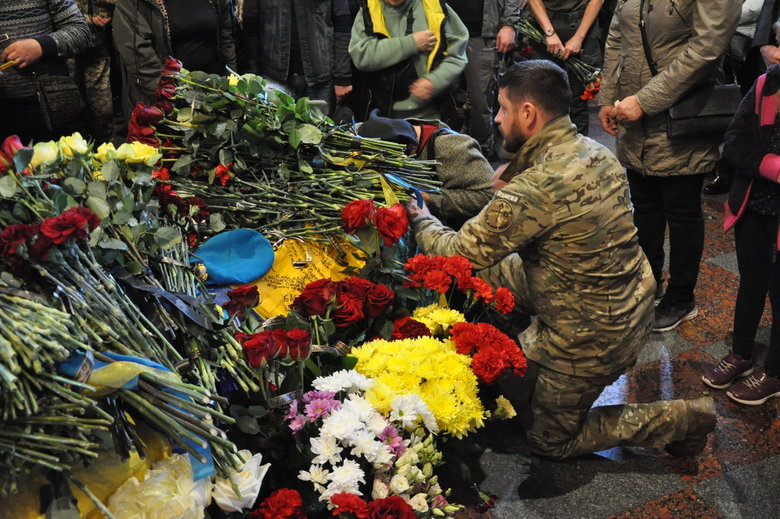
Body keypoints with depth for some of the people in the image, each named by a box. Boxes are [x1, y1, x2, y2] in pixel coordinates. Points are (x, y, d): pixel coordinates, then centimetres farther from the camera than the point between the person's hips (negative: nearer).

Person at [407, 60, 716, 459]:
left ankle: (677, 420, 12)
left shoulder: (533, 190, -31)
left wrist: (422, 221, 0)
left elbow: (460, 254, -20)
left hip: (592, 337, -8)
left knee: (549, 440, 16)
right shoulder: (597, 153, -3)